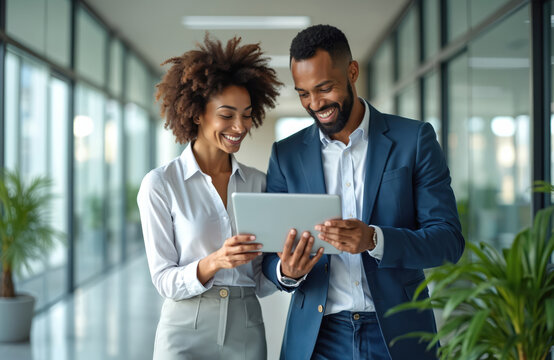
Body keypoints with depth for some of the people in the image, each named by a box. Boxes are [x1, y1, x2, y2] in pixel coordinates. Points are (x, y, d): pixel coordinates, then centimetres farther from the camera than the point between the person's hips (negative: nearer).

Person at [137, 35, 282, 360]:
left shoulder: (257, 183, 5)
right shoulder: (160, 184, -5)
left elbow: (259, 283, 7)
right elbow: (165, 281, -7)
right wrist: (213, 262, -23)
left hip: (247, 333, 3)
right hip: (186, 334, -3)